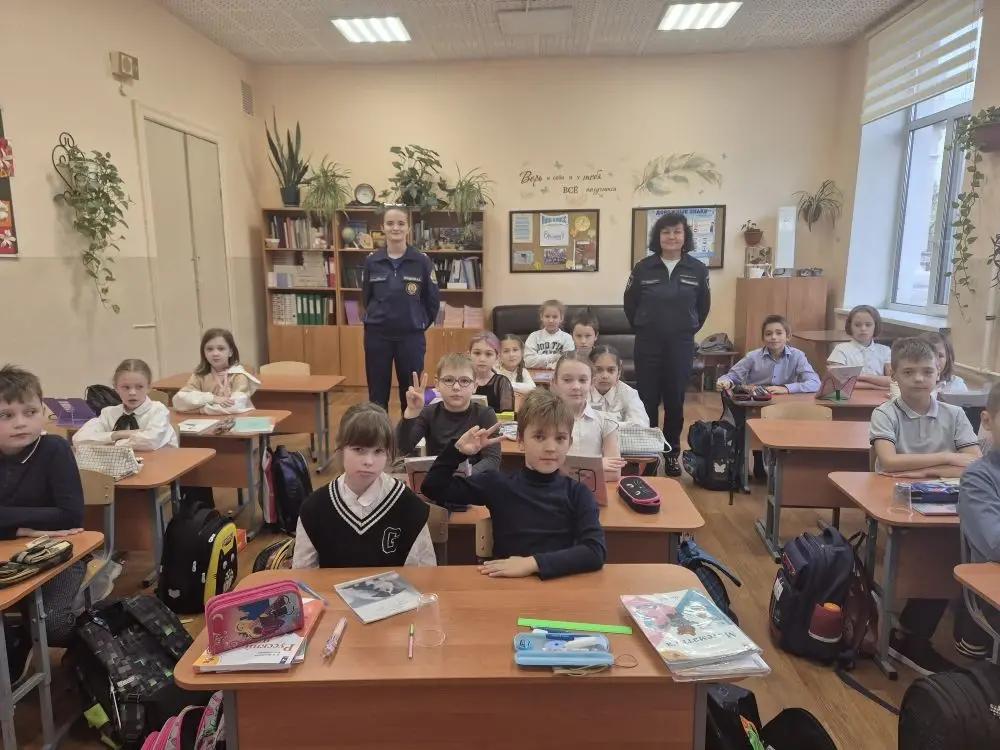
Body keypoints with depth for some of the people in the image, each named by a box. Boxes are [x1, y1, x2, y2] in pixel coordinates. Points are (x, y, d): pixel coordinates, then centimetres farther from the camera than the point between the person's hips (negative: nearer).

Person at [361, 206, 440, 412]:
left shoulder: (422, 261, -5)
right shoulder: (371, 261, 0)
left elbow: (433, 300, 2)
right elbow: (366, 297, 11)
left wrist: (420, 324, 7)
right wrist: (379, 319, 11)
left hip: (411, 336, -1)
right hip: (377, 335, 1)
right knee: (377, 395, 8)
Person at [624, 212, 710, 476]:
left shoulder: (698, 269, -1)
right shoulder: (643, 267, -4)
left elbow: (703, 306, 13)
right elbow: (630, 303, 9)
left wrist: (690, 330, 13)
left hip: (681, 345, 1)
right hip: (648, 344, -1)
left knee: (675, 400, 9)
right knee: (648, 400, 4)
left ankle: (672, 453, 23)